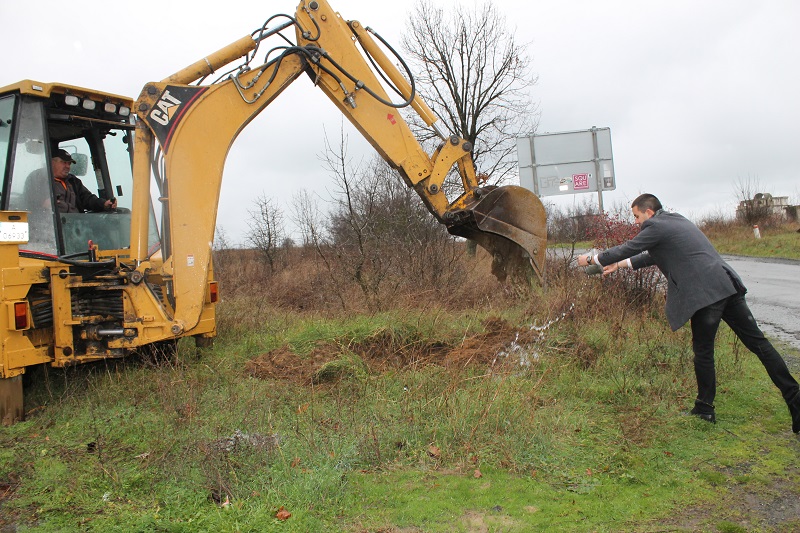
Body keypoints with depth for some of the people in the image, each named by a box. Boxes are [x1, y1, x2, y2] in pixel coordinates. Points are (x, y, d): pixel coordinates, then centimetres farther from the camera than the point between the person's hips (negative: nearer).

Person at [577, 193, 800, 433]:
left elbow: (627, 249, 2)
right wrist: (620, 264, 37)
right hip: (727, 285, 9)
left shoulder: (656, 226, -3)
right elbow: (653, 255, 34)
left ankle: (705, 409, 17)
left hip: (706, 294, -9)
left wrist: (592, 259, 15)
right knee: (757, 342, 8)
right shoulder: (677, 221, 25)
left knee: (703, 351, 5)